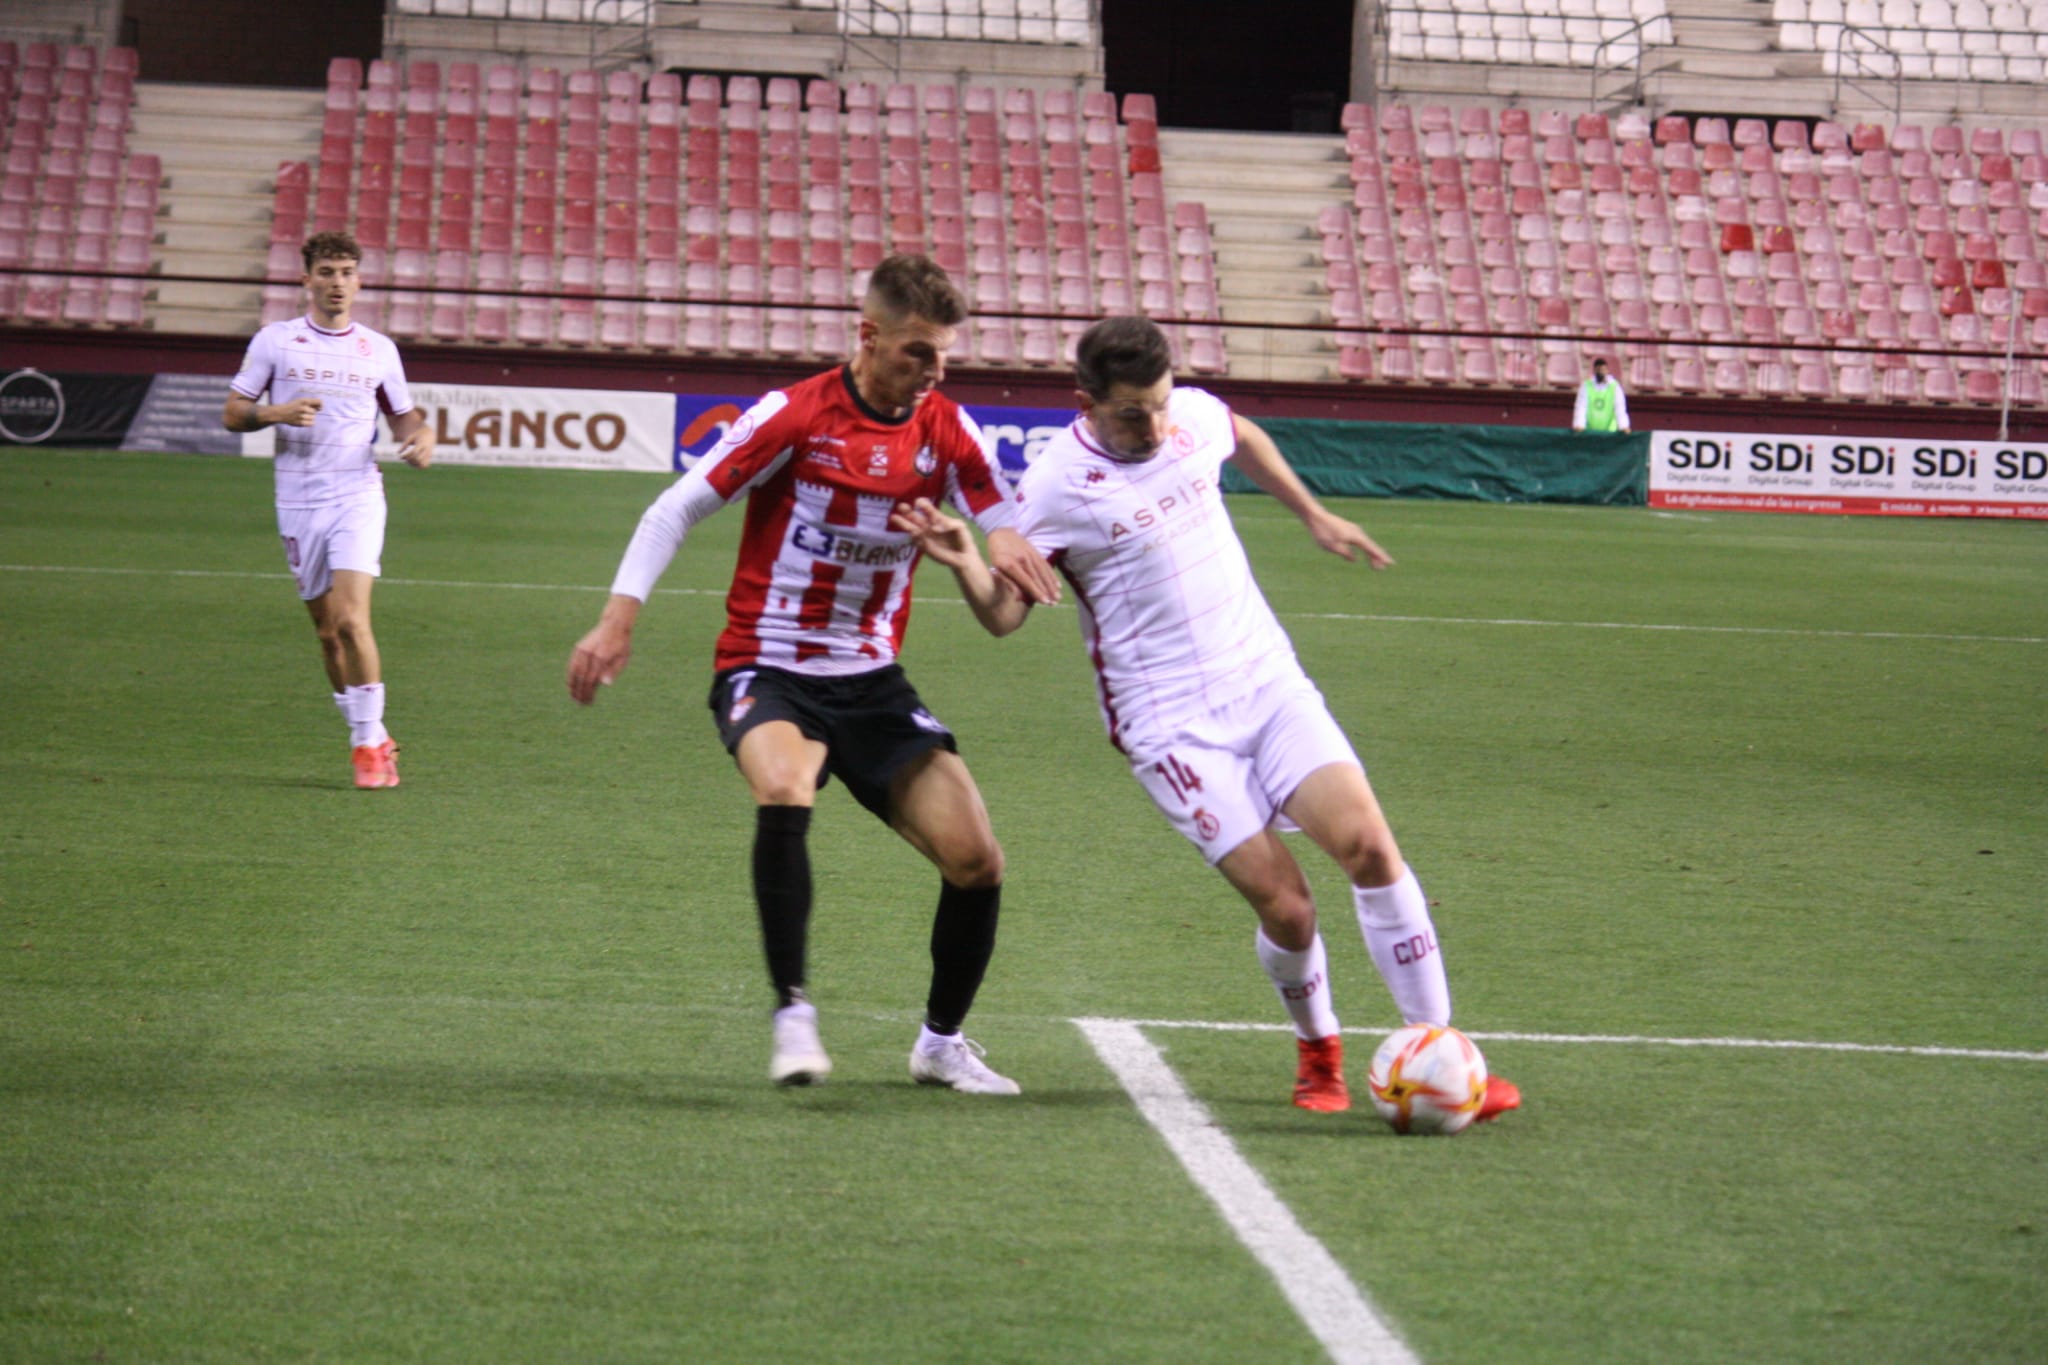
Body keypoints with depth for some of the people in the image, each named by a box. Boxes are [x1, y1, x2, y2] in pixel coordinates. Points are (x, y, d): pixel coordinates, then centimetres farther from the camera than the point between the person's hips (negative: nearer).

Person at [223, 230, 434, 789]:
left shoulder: (378, 350, 8)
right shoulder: (275, 341, 4)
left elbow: (403, 415, 20)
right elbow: (232, 413, 4)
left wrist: (422, 438, -3)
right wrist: (276, 413, -15)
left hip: (357, 496, -1)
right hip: (298, 502, 1)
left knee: (351, 617, -17)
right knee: (327, 630, 4)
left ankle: (369, 741, -10)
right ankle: (369, 738, 19)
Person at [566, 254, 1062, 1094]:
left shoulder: (945, 432, 0)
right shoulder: (795, 417, -12)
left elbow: (1004, 523, 5)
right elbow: (678, 508, -9)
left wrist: (1008, 547, -21)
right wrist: (618, 619, -17)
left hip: (872, 680, 5)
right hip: (768, 671, -5)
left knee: (975, 860, -5)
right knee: (785, 789, -37)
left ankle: (942, 1042, 18)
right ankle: (793, 1015, -26)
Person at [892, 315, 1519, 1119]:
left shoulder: (1196, 415, 3)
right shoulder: (1057, 486, -11)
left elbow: (1244, 439, 28)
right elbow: (1005, 614, -7)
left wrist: (1315, 517, 31)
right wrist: (963, 564, -26)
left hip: (1269, 682, 4)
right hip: (1172, 724, -4)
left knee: (1366, 841, -15)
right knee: (1284, 905, -13)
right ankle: (1317, 1049, 18)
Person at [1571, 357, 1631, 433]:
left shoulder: (1614, 386, -1)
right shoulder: (1586, 386, 0)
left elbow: (1619, 407, -10)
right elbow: (1581, 407, -8)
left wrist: (1624, 426, -23)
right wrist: (1579, 425, -22)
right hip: (1590, 431, 0)